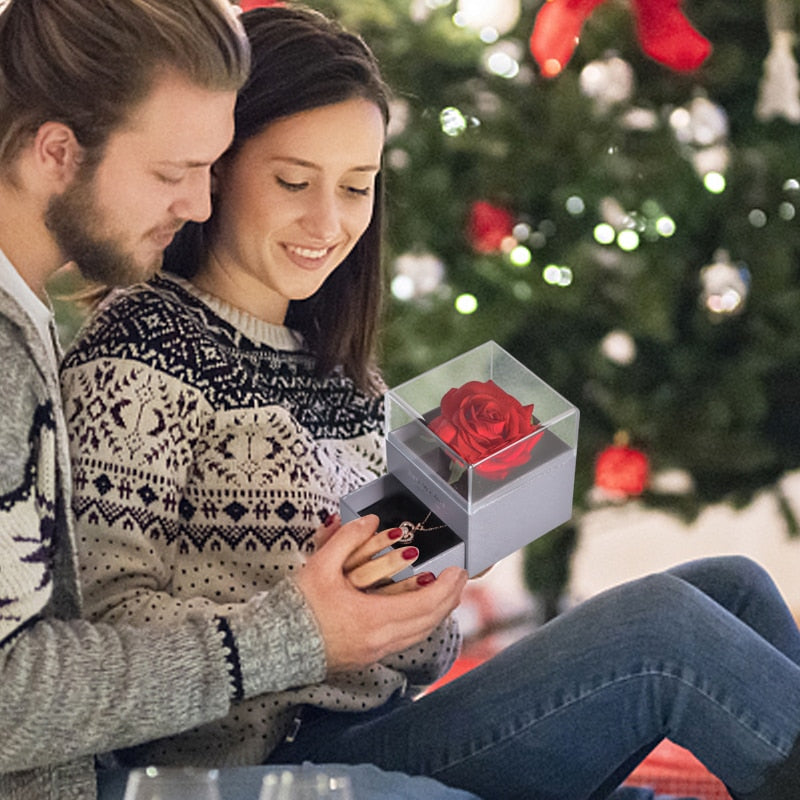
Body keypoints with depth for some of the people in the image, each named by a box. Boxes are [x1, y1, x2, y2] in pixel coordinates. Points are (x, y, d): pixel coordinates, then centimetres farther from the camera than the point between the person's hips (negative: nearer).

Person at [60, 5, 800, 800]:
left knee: (730, 584, -3)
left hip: (392, 725, 8)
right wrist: (298, 631, -29)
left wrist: (421, 601, -9)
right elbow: (108, 614, -15)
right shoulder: (137, 349, -7)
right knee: (663, 622, -20)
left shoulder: (336, 365, 17)